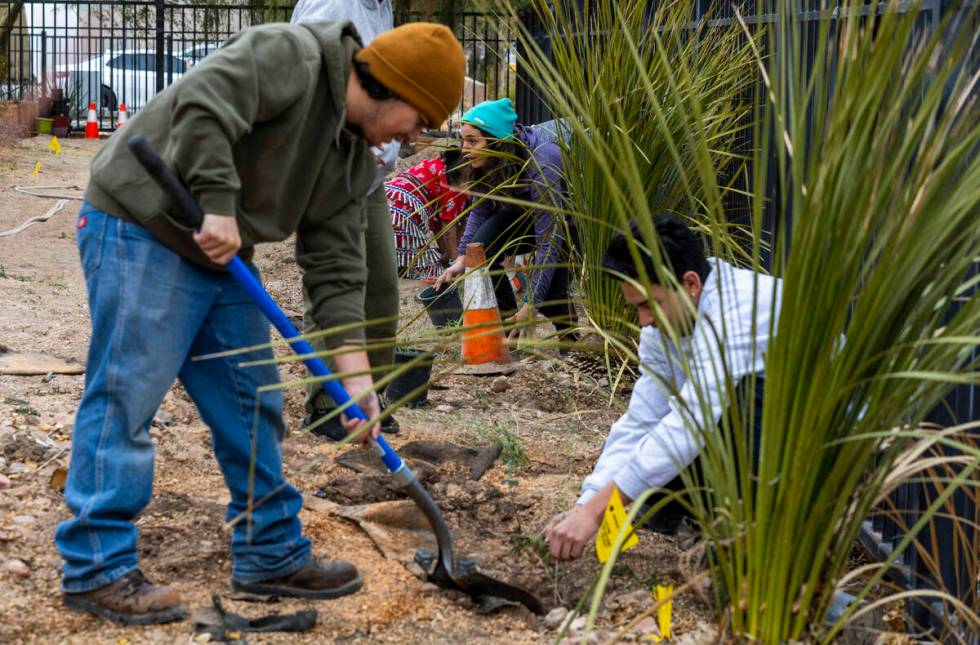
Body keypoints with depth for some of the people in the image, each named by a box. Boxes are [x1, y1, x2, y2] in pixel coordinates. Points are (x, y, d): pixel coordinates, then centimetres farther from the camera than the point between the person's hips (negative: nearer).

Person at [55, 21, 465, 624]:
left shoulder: (355, 160, 8)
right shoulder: (289, 55, -17)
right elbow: (201, 105, -30)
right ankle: (98, 568, 1)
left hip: (222, 254, 9)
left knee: (252, 404, 9)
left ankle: (272, 555, 20)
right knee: (126, 394, -8)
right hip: (141, 228, -9)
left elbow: (336, 266, 5)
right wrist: (217, 205, -29)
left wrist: (355, 372, -1)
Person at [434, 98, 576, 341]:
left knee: (546, 281, -31)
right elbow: (480, 210, -1)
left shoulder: (540, 167, -39)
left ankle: (569, 336, -1)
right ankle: (509, 327, -6)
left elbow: (549, 241, -39)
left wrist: (531, 305, -40)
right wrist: (462, 260, -14)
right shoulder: (488, 162, -18)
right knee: (480, 250, -20)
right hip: (526, 212, 6)